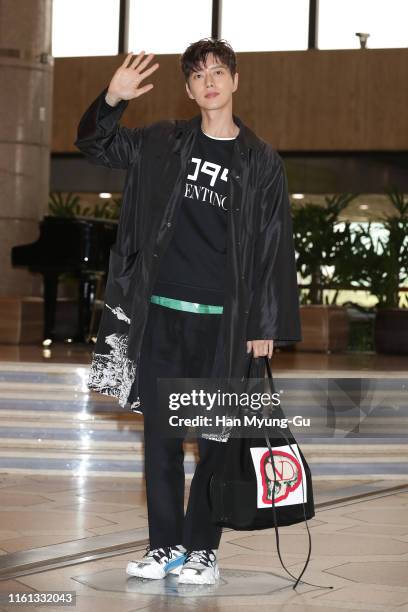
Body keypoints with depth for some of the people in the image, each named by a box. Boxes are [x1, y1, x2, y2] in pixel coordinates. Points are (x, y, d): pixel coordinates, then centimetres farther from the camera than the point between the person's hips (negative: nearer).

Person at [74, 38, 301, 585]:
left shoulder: (262, 162, 2)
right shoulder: (163, 144, 8)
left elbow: (276, 248, 2)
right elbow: (95, 145, 16)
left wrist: (267, 326, -3)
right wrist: (112, 100, -5)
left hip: (224, 321, -2)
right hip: (160, 313, 3)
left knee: (216, 438, 1)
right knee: (160, 433, 6)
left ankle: (203, 548, 12)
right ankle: (166, 544, 16)